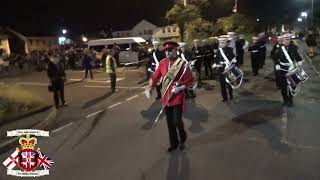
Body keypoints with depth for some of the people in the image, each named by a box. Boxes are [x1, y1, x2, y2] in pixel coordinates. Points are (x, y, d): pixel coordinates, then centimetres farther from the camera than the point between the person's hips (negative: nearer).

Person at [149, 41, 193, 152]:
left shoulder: (182, 63, -11)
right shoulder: (162, 63, 2)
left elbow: (190, 80, -9)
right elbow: (156, 76, 11)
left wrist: (180, 88, -21)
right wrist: (151, 87, 6)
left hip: (178, 98, -4)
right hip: (166, 98, 5)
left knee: (177, 121, -4)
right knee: (170, 123, 12)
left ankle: (183, 137, 29)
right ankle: (174, 144, 30)